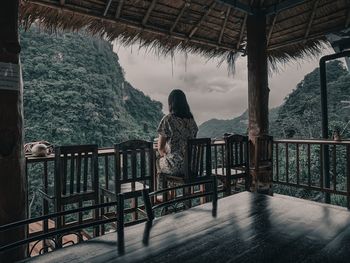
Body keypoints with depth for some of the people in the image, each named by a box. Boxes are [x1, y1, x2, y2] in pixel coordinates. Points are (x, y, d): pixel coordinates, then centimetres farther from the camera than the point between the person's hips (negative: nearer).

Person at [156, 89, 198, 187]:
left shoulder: (168, 119, -13)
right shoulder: (191, 119, 4)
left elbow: (160, 147, -11)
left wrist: (164, 155, 13)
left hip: (176, 165, -5)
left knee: (159, 162, 28)